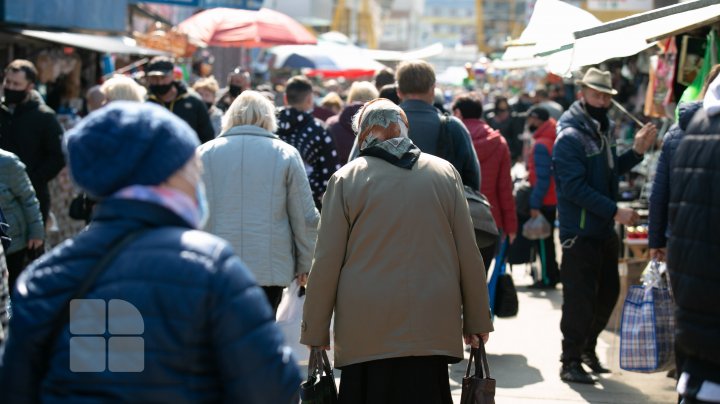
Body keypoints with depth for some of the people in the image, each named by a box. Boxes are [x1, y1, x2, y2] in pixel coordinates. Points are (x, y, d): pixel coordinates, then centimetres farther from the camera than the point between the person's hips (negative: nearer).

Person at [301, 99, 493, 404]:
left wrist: (314, 331, 7)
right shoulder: (445, 173, 6)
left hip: (366, 331, -2)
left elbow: (326, 262, -1)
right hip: (431, 329, 2)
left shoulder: (346, 178, 0)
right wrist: (477, 320, 16)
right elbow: (469, 254, 7)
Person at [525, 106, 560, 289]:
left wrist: (535, 204, -19)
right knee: (547, 238, 16)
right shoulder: (554, 140, 10)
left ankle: (549, 277, 5)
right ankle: (553, 274, 23)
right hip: (553, 198, 9)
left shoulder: (541, 145, -18)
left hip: (544, 201, -9)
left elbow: (542, 178, -21)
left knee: (544, 240, -1)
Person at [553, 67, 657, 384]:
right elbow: (575, 187, -23)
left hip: (605, 230, 9)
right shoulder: (570, 136, -16)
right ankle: (571, 362, 7)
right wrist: (615, 211, -24)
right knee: (580, 299, -4)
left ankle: (587, 347, 34)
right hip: (580, 232, -9)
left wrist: (636, 151, 5)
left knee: (608, 292, 17)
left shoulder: (603, 129, 13)